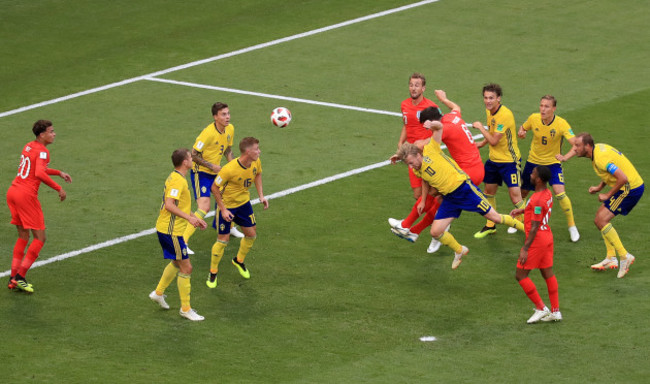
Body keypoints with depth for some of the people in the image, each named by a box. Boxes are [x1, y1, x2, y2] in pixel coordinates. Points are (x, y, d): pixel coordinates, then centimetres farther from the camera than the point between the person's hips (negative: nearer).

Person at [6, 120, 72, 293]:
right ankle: (20, 276, -5)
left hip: (12, 192, 9)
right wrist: (58, 188, -20)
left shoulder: (28, 146, 15)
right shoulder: (42, 151, -12)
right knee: (39, 238, 0)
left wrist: (59, 173, 29)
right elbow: (40, 174, -27)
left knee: (23, 236, 16)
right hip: (26, 195, -9)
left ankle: (13, 278, 11)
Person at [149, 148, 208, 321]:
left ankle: (158, 293, 38)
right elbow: (169, 205, -32)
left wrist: (195, 218, 20)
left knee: (177, 263, 27)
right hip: (171, 231, -11)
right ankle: (185, 309, 4)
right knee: (186, 268, -4)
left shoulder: (176, 177, 12)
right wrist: (189, 217, -35)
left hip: (165, 228, 11)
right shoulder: (178, 181, -21)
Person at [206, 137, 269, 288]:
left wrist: (261, 195, 1)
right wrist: (223, 210, -22)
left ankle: (239, 261, 39)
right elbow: (215, 188, -22)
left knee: (251, 235, 10)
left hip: (244, 202, 6)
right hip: (227, 205, -6)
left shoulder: (255, 163, -15)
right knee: (223, 240, -3)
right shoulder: (229, 169, -34)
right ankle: (213, 273, 16)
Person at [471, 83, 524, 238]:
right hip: (493, 159, 8)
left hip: (509, 160, -8)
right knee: (489, 191, 15)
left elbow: (494, 141, -25)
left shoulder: (505, 115, -25)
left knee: (515, 197, -11)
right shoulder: (489, 111, 2)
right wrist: (482, 143, 15)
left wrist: (480, 127, -14)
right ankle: (490, 226, 31)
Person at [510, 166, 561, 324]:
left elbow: (534, 227, -24)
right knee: (548, 274, 14)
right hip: (547, 237, 10)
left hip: (536, 240, -10)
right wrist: (522, 210, 18)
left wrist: (525, 249, -22)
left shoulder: (537, 200, -24)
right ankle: (555, 311, 17)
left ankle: (541, 308, 2)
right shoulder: (547, 194, 5)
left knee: (520, 275, 0)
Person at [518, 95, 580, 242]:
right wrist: (521, 132, -17)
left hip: (552, 163, -4)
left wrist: (565, 156, -47)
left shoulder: (561, 124, -24)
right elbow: (523, 128, 8)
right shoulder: (533, 118, -13)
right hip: (533, 162, 4)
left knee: (560, 193, -22)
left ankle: (572, 226, -4)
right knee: (522, 192, 13)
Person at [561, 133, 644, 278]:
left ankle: (624, 256, -7)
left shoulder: (601, 158, -24)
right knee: (600, 216, 14)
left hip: (630, 189, -10)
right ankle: (611, 258, 16)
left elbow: (623, 178, -30)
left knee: (601, 220, -12)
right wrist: (599, 187, 12)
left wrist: (608, 195, -17)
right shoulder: (598, 148, 7)